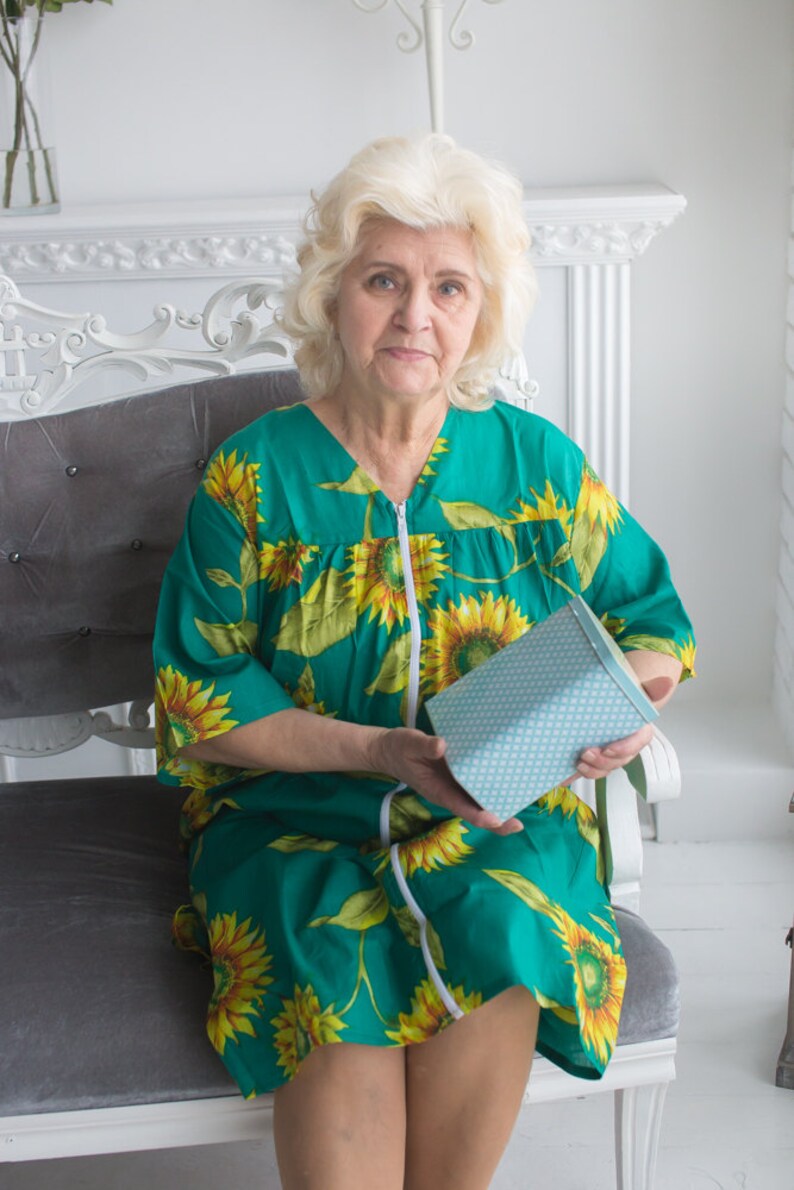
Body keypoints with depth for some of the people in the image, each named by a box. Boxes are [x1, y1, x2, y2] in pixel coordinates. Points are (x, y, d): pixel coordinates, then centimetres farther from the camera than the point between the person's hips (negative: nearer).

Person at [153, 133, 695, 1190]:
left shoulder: (537, 461, 4)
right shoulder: (254, 474, -2)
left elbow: (650, 620, 12)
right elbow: (198, 701, -4)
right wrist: (376, 750, -18)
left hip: (498, 822, 2)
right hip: (294, 814, -1)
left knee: (499, 933, -30)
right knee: (341, 975, -31)